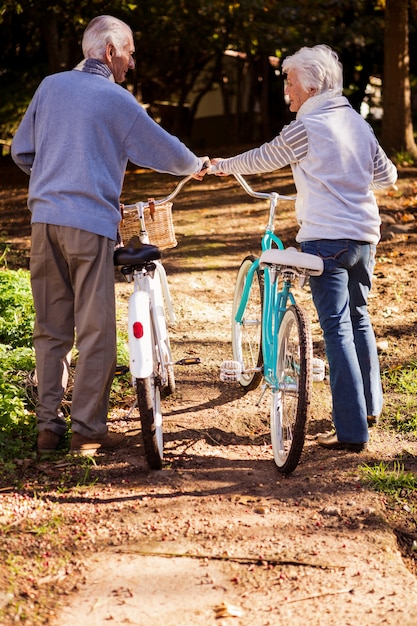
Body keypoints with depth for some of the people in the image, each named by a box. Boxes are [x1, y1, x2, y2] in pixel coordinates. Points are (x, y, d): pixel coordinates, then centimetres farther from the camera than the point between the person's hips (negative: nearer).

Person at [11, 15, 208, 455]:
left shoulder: (50, 86, 11)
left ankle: (48, 426, 13)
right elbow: (163, 150, 5)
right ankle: (88, 431, 3)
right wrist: (195, 166, 26)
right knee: (95, 332, 1)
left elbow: (21, 152, 16)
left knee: (50, 331, 11)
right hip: (89, 223, -5)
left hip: (44, 218, 5)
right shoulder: (116, 100, -2)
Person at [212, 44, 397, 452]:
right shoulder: (358, 123, 11)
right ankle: (369, 405, 35)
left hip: (326, 238, -7)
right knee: (359, 318, 22)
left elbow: (261, 160, 3)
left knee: (337, 329, -7)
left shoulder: (306, 127, -10)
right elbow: (387, 176, 16)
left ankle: (352, 431, -9)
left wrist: (221, 165, 21)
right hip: (364, 235, 8)